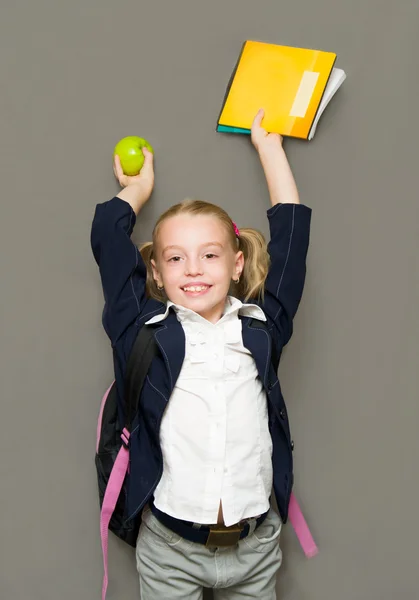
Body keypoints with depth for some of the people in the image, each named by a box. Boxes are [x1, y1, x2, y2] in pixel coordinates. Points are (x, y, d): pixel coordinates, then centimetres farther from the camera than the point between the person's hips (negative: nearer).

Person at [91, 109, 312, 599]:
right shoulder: (146, 331, -3)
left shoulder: (261, 327, 0)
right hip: (168, 547, -1)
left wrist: (269, 145, 14)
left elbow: (291, 232, 5)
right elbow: (107, 238, 0)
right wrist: (139, 186, 18)